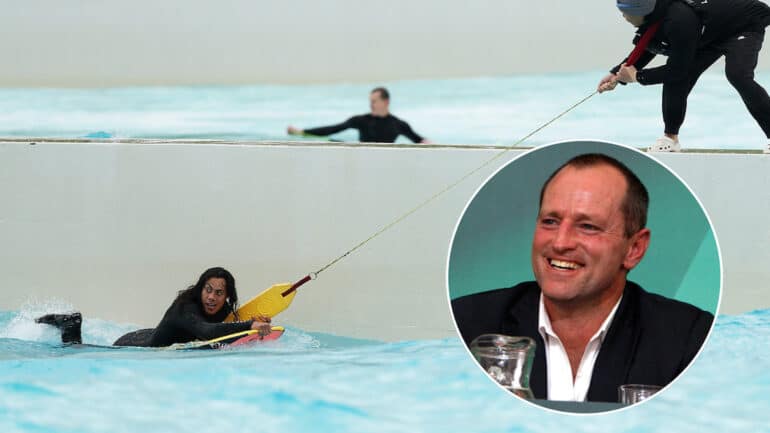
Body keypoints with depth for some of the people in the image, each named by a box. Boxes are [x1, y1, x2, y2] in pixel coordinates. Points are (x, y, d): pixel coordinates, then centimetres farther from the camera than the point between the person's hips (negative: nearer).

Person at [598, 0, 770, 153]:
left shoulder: (679, 19, -40)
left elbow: (678, 69, -31)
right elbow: (646, 50, 4)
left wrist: (637, 76, -22)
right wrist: (617, 74, -6)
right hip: (710, 34, 8)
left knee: (737, 74, -31)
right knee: (675, 80, -4)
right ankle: (670, 138, 10)